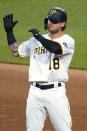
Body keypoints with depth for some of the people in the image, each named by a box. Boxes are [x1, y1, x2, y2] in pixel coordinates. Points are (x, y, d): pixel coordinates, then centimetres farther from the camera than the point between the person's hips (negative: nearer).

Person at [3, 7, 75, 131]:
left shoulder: (68, 41, -2)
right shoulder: (35, 41, 15)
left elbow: (56, 48, -23)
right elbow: (16, 51, 25)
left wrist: (38, 36, -13)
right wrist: (9, 31, 17)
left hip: (56, 92, -5)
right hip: (35, 92, 5)